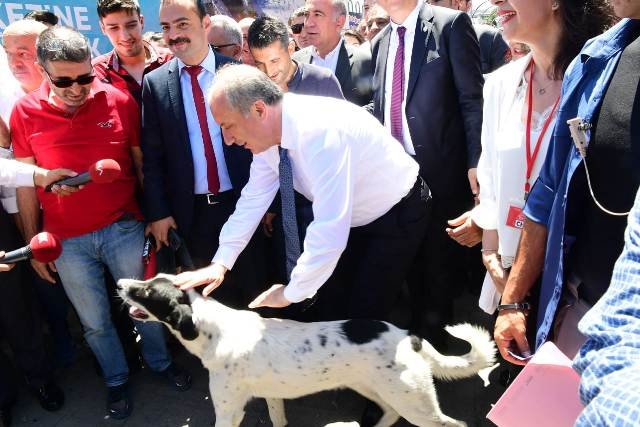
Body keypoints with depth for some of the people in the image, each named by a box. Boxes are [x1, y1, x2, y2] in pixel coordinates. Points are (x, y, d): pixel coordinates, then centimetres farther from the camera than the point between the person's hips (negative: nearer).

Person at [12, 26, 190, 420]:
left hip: (125, 229, 0)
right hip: (67, 240, 1)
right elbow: (26, 183, 1)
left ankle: (160, 361, 43)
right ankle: (117, 380, 40)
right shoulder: (25, 113, -5)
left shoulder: (120, 101, -7)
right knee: (96, 322, 16)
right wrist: (33, 243, 4)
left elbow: (142, 163, 1)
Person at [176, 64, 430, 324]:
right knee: (329, 307, 12)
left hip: (397, 216, -7)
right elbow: (253, 200, 0)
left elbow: (330, 232, -39)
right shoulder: (268, 134, -11)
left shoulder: (320, 131, -37)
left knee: (361, 320, -7)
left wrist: (290, 294, -26)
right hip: (352, 218, 7)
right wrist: (220, 263, -5)